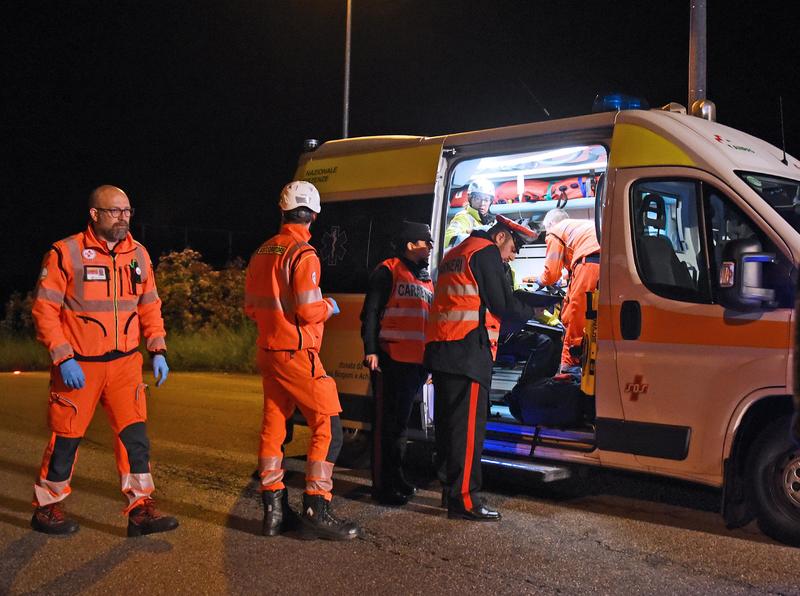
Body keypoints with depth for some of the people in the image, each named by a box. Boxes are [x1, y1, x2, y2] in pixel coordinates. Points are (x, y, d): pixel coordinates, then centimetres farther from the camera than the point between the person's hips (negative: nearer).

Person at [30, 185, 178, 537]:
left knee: (134, 433, -2)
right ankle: (46, 507, 23)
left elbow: (150, 306, 13)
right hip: (78, 365, -4)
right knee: (67, 436, 6)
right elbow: (44, 309, -11)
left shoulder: (138, 254, 6)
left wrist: (158, 350, 4)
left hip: (125, 362, 4)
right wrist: (63, 358, -16)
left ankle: (141, 508, 4)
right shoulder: (66, 253, -10)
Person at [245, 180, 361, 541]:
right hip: (296, 354, -9)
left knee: (273, 426, 12)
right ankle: (316, 511, -7)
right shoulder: (303, 255, -15)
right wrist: (330, 306, 0)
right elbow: (308, 311, -19)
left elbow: (250, 306, 16)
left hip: (268, 351, 9)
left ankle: (274, 510, 18)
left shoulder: (261, 253, 11)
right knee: (328, 426, -4)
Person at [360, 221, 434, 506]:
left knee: (402, 421, 16)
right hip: (391, 361, -8)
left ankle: (396, 478, 27)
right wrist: (371, 350, -19)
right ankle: (382, 485, 2)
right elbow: (370, 313, -10)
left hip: (417, 362, 8)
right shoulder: (388, 271, -4)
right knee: (387, 423, -3)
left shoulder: (426, 279, 19)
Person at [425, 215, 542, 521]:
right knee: (468, 425, -8)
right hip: (468, 349, -10)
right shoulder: (487, 253, -4)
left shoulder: (454, 254, 26)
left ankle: (451, 490, 21)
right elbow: (504, 305, -7)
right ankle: (464, 499, -8)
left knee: (448, 422, 13)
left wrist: (522, 302, 19)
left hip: (439, 347, 10)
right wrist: (535, 310, 10)